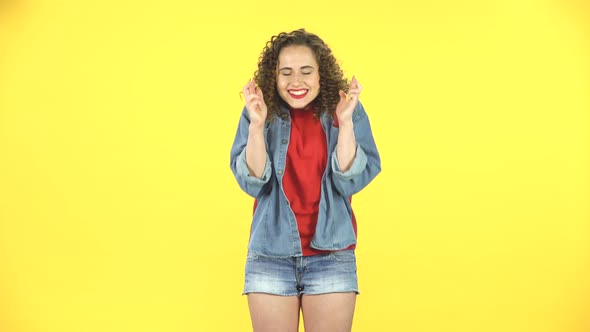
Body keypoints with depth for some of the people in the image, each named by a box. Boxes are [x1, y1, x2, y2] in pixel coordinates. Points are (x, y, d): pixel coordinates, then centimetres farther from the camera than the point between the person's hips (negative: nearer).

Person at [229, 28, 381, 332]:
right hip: (270, 255, 0)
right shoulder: (259, 114, -1)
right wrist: (257, 124, -20)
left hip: (330, 255, 0)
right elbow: (253, 183, -9)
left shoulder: (346, 110, -2)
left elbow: (350, 182, -9)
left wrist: (345, 122, -19)